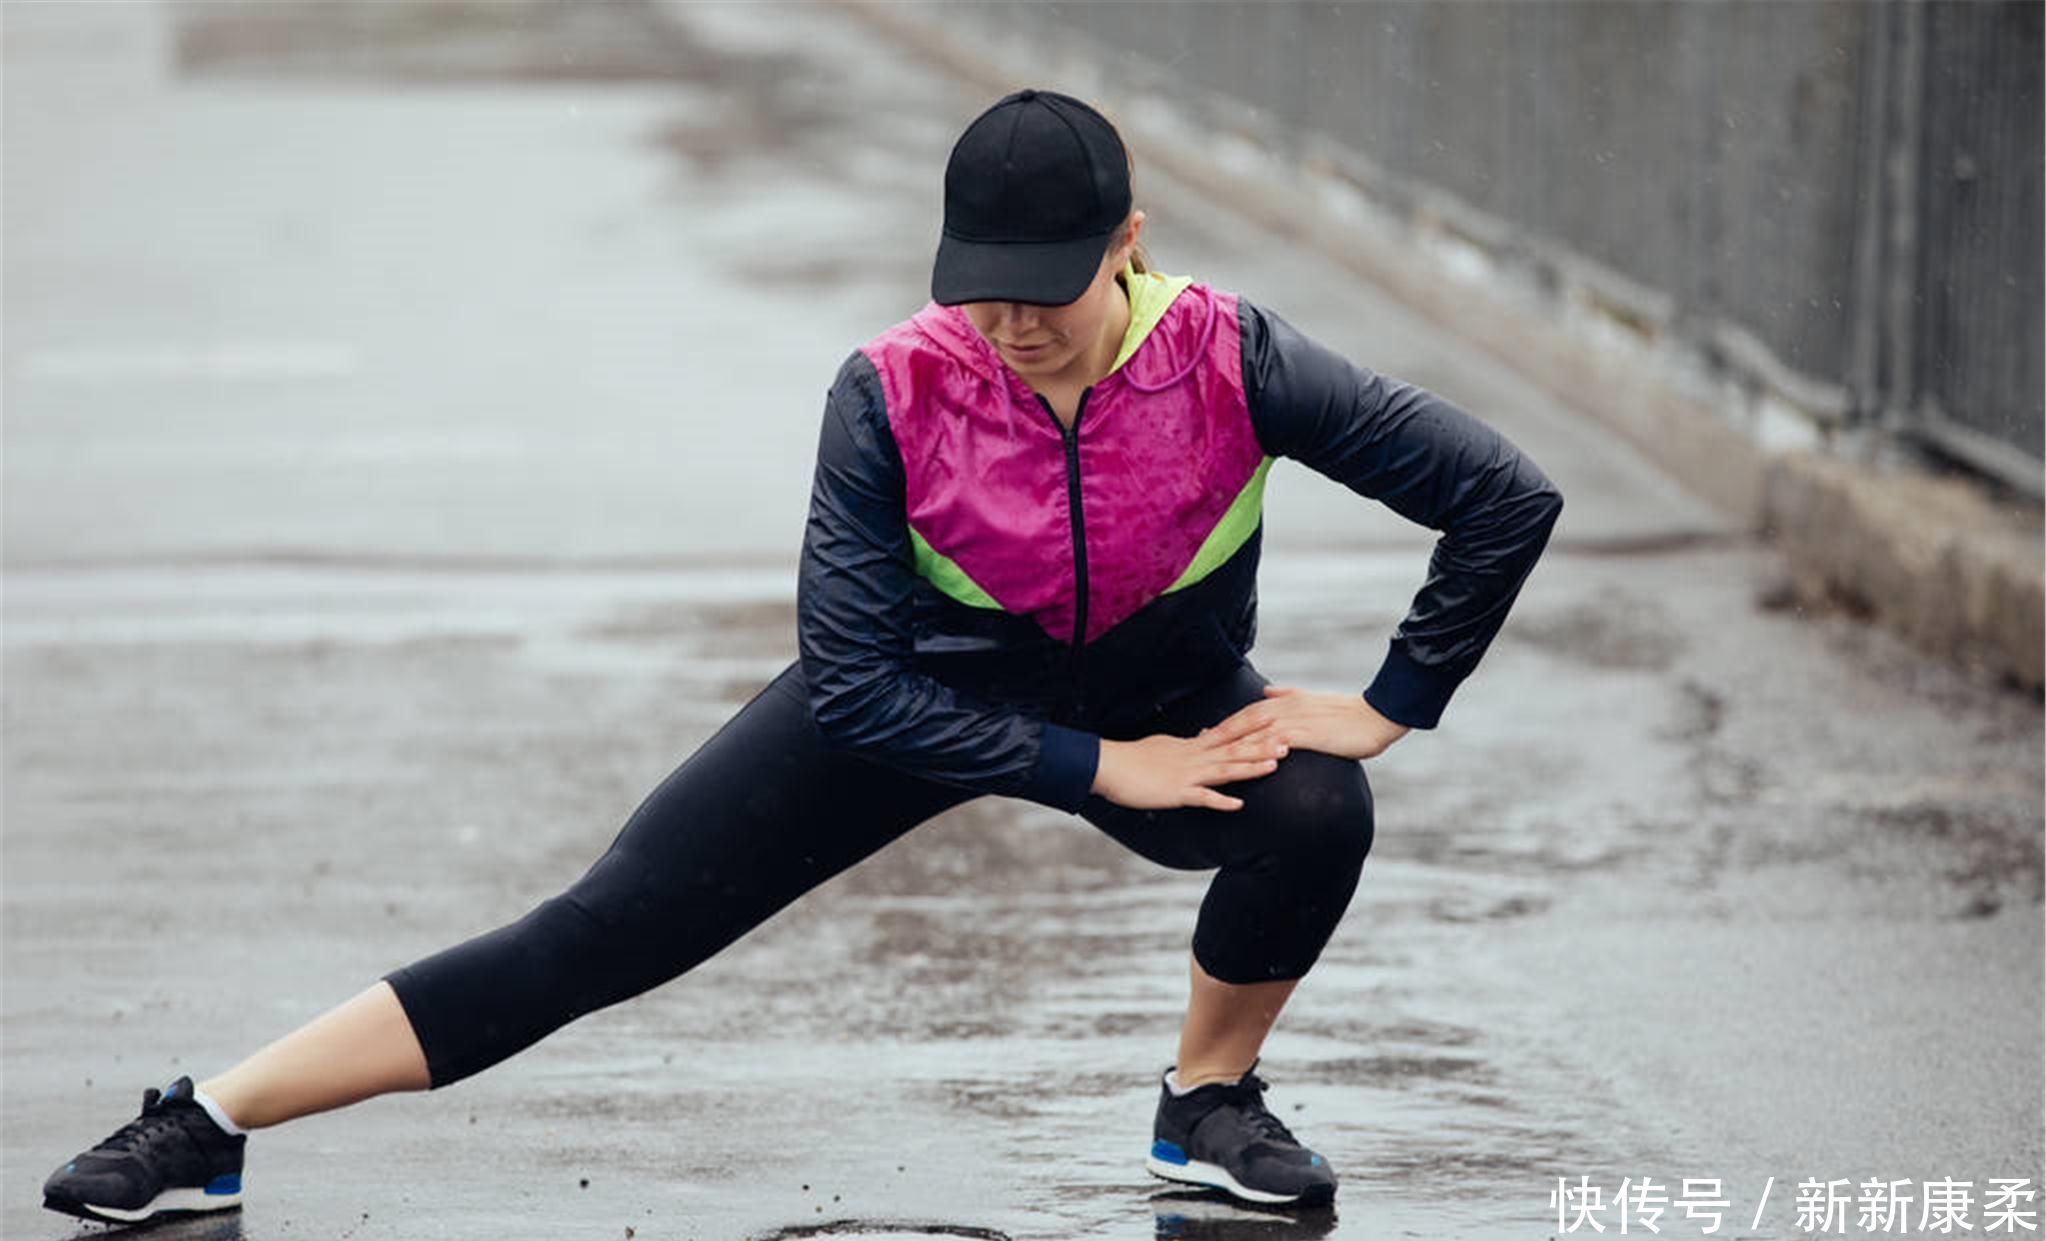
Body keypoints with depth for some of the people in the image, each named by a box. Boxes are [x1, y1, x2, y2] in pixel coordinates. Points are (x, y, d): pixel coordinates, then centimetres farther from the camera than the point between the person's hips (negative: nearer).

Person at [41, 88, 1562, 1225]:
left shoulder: (1229, 360, -29)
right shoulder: (896, 391, -28)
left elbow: (1507, 497, -24)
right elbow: (851, 681, -25)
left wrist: (1388, 708, -22)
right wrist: (1092, 766, -28)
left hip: (1167, 704, 1)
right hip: (925, 694, 0)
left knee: (1316, 808, -32)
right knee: (610, 928, -8)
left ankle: (1209, 1103, -3)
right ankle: (207, 1128, -4)